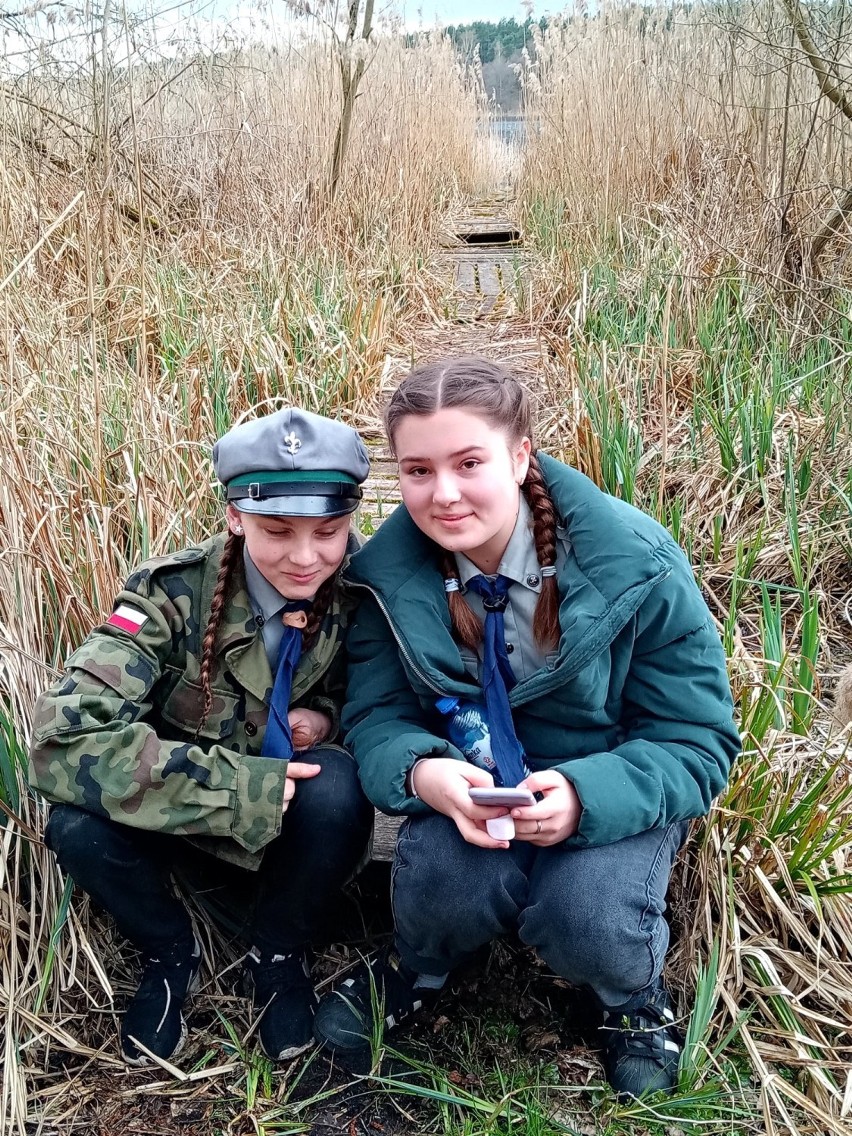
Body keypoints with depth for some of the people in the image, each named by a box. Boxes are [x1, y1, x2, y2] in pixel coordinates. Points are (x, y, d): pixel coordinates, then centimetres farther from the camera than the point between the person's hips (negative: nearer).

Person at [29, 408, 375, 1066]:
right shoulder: (175, 594, -24)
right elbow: (65, 739, -34)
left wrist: (325, 715, -21)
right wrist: (241, 786, -38)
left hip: (299, 825, 1)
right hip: (191, 827, -1)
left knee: (335, 786, -33)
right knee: (80, 826, -31)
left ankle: (279, 955, 0)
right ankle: (171, 955, 3)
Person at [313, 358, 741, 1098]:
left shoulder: (634, 565, -22)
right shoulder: (391, 573, -13)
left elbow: (697, 742, -16)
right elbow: (378, 716, -9)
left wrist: (589, 795, -37)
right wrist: (421, 772, -35)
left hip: (613, 793, -1)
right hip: (472, 788, 2)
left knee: (586, 918, -31)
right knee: (444, 879, -31)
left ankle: (636, 996, 10)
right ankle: (416, 969, 9)